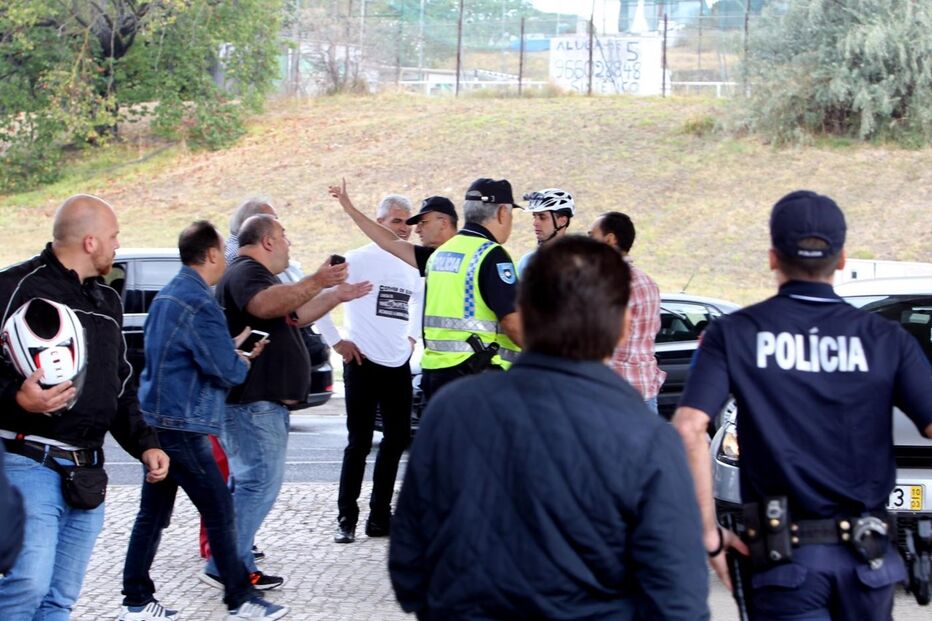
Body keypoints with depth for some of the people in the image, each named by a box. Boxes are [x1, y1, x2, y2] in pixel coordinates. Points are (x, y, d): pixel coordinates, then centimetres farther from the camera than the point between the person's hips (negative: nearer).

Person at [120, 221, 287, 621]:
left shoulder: (167, 295, 13)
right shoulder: (200, 303, -17)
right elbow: (227, 371, -17)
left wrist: (233, 349, 13)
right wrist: (245, 360, 4)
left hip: (156, 419, 10)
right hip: (182, 425, -10)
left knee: (154, 512, 12)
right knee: (219, 511, -2)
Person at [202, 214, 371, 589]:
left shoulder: (257, 275, 24)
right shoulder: (245, 273, -13)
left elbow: (294, 315, 36)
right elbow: (265, 305, -35)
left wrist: (336, 297, 29)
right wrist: (316, 282, -41)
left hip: (265, 401, 12)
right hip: (252, 401, -12)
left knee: (251, 482, 15)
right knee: (260, 481, -14)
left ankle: (237, 563, 20)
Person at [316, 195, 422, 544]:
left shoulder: (412, 266, 11)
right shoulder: (358, 260, -9)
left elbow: (420, 298, 32)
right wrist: (336, 341, -12)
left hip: (398, 366, 6)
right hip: (364, 364, -6)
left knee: (396, 441, 8)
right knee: (359, 443, -3)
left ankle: (380, 516, 17)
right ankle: (346, 520, 4)